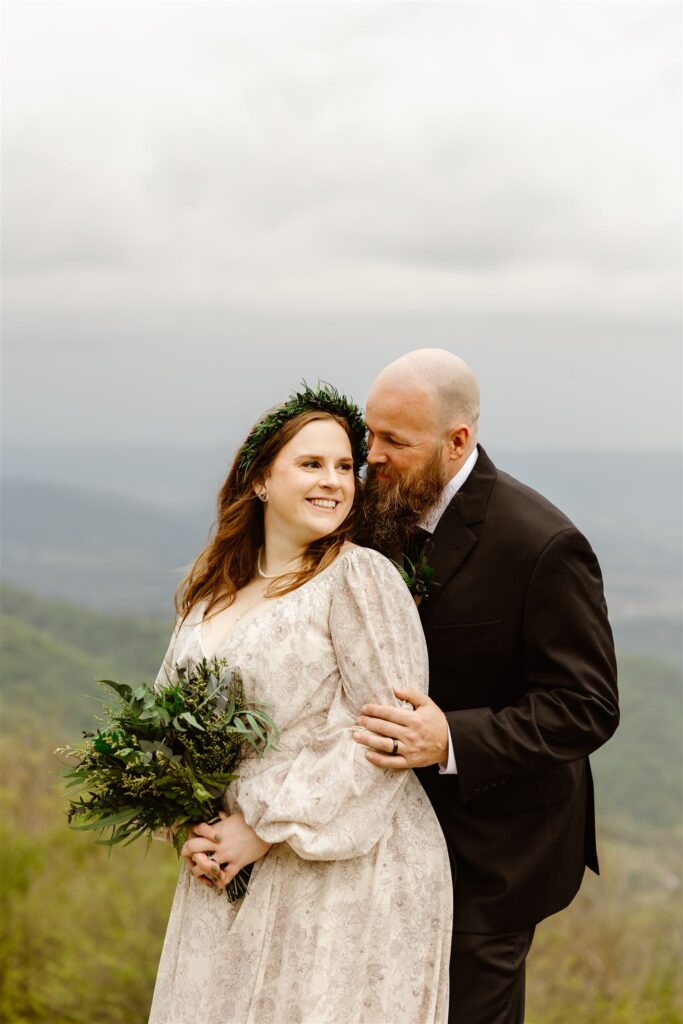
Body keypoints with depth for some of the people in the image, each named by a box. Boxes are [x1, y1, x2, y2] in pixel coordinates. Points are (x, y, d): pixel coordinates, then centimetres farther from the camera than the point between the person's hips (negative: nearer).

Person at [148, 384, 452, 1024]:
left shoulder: (359, 577, -10)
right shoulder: (213, 588, 9)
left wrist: (267, 831, -14)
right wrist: (191, 827, -2)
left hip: (346, 878, -6)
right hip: (227, 872, 6)